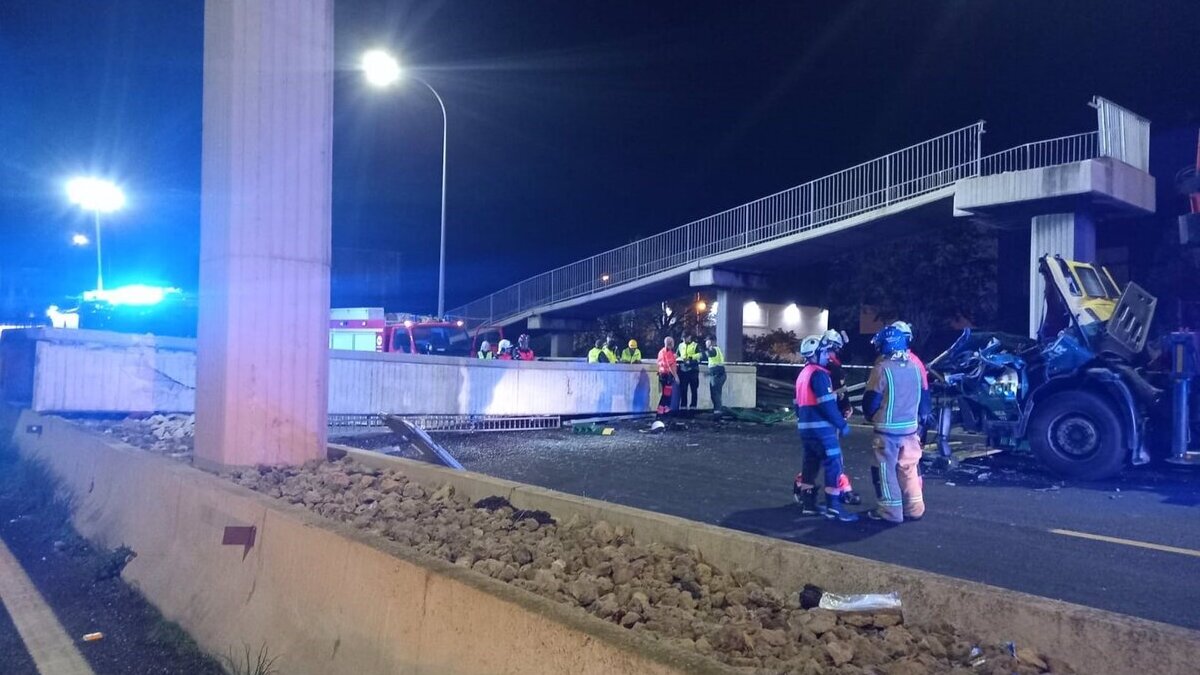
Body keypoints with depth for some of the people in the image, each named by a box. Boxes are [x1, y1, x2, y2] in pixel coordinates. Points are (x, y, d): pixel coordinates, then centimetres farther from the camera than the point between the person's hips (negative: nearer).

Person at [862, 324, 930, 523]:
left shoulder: (882, 369, -16)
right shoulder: (916, 367, 3)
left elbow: (871, 400, -11)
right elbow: (925, 397, 11)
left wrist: (870, 415, 10)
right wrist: (920, 417, 24)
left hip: (887, 429, -6)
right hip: (910, 427, 6)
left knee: (886, 469, 4)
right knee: (908, 468, 17)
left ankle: (891, 511, 7)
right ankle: (914, 509, 21)